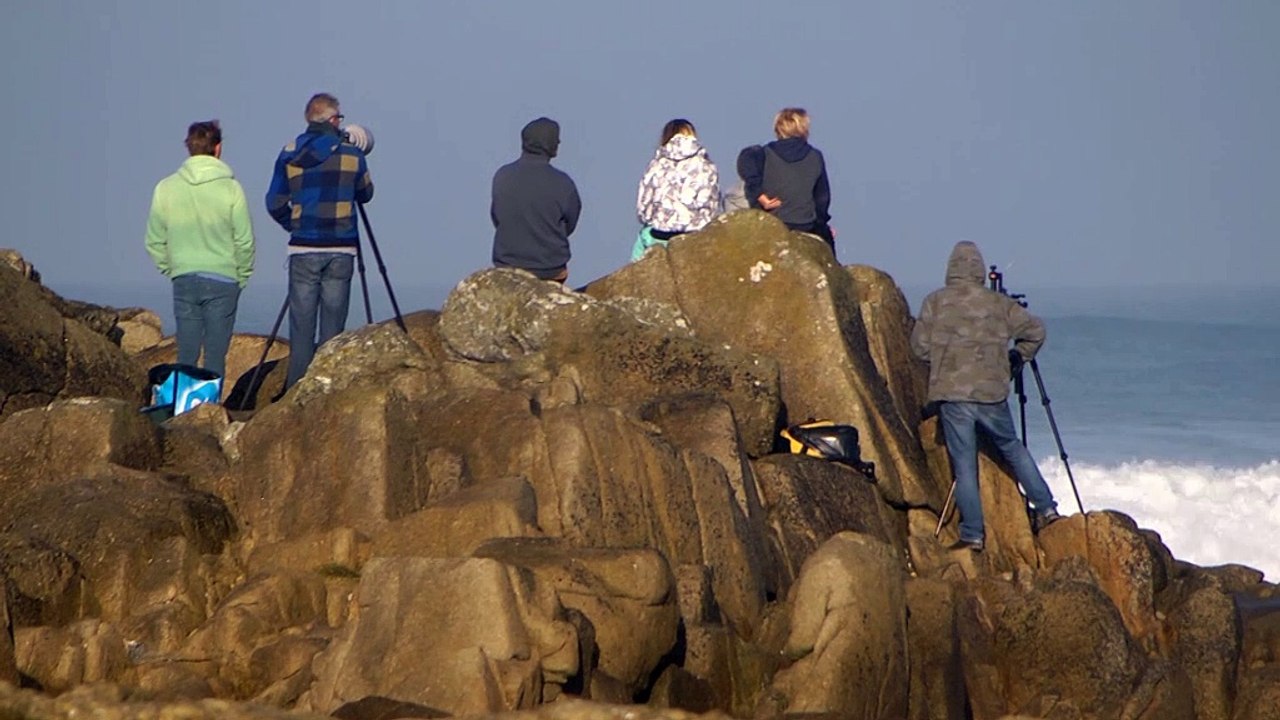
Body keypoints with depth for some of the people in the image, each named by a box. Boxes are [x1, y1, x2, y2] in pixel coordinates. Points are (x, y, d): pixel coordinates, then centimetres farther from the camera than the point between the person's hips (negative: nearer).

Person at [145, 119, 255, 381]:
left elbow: (154, 242, 5)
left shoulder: (166, 188, 0)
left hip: (184, 280, 2)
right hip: (222, 280, -2)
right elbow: (244, 241, -4)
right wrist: (241, 276, 10)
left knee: (186, 354, 7)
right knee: (215, 354, 1)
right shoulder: (230, 188, -8)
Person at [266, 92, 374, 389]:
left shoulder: (289, 154, 2)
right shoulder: (351, 154, 1)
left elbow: (275, 203, 5)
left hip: (303, 250, 1)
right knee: (333, 327, 3)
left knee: (301, 326, 2)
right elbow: (365, 194, 15)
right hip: (341, 251, 0)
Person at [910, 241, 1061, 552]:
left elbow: (919, 346, 0)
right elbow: (1035, 330, 8)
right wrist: (1016, 358, 23)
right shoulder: (998, 303, 2)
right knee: (1013, 449, 22)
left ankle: (972, 535, 2)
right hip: (992, 394, 1)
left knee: (964, 466, 3)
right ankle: (1045, 508, 21)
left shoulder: (935, 302, -1)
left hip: (951, 395, -1)